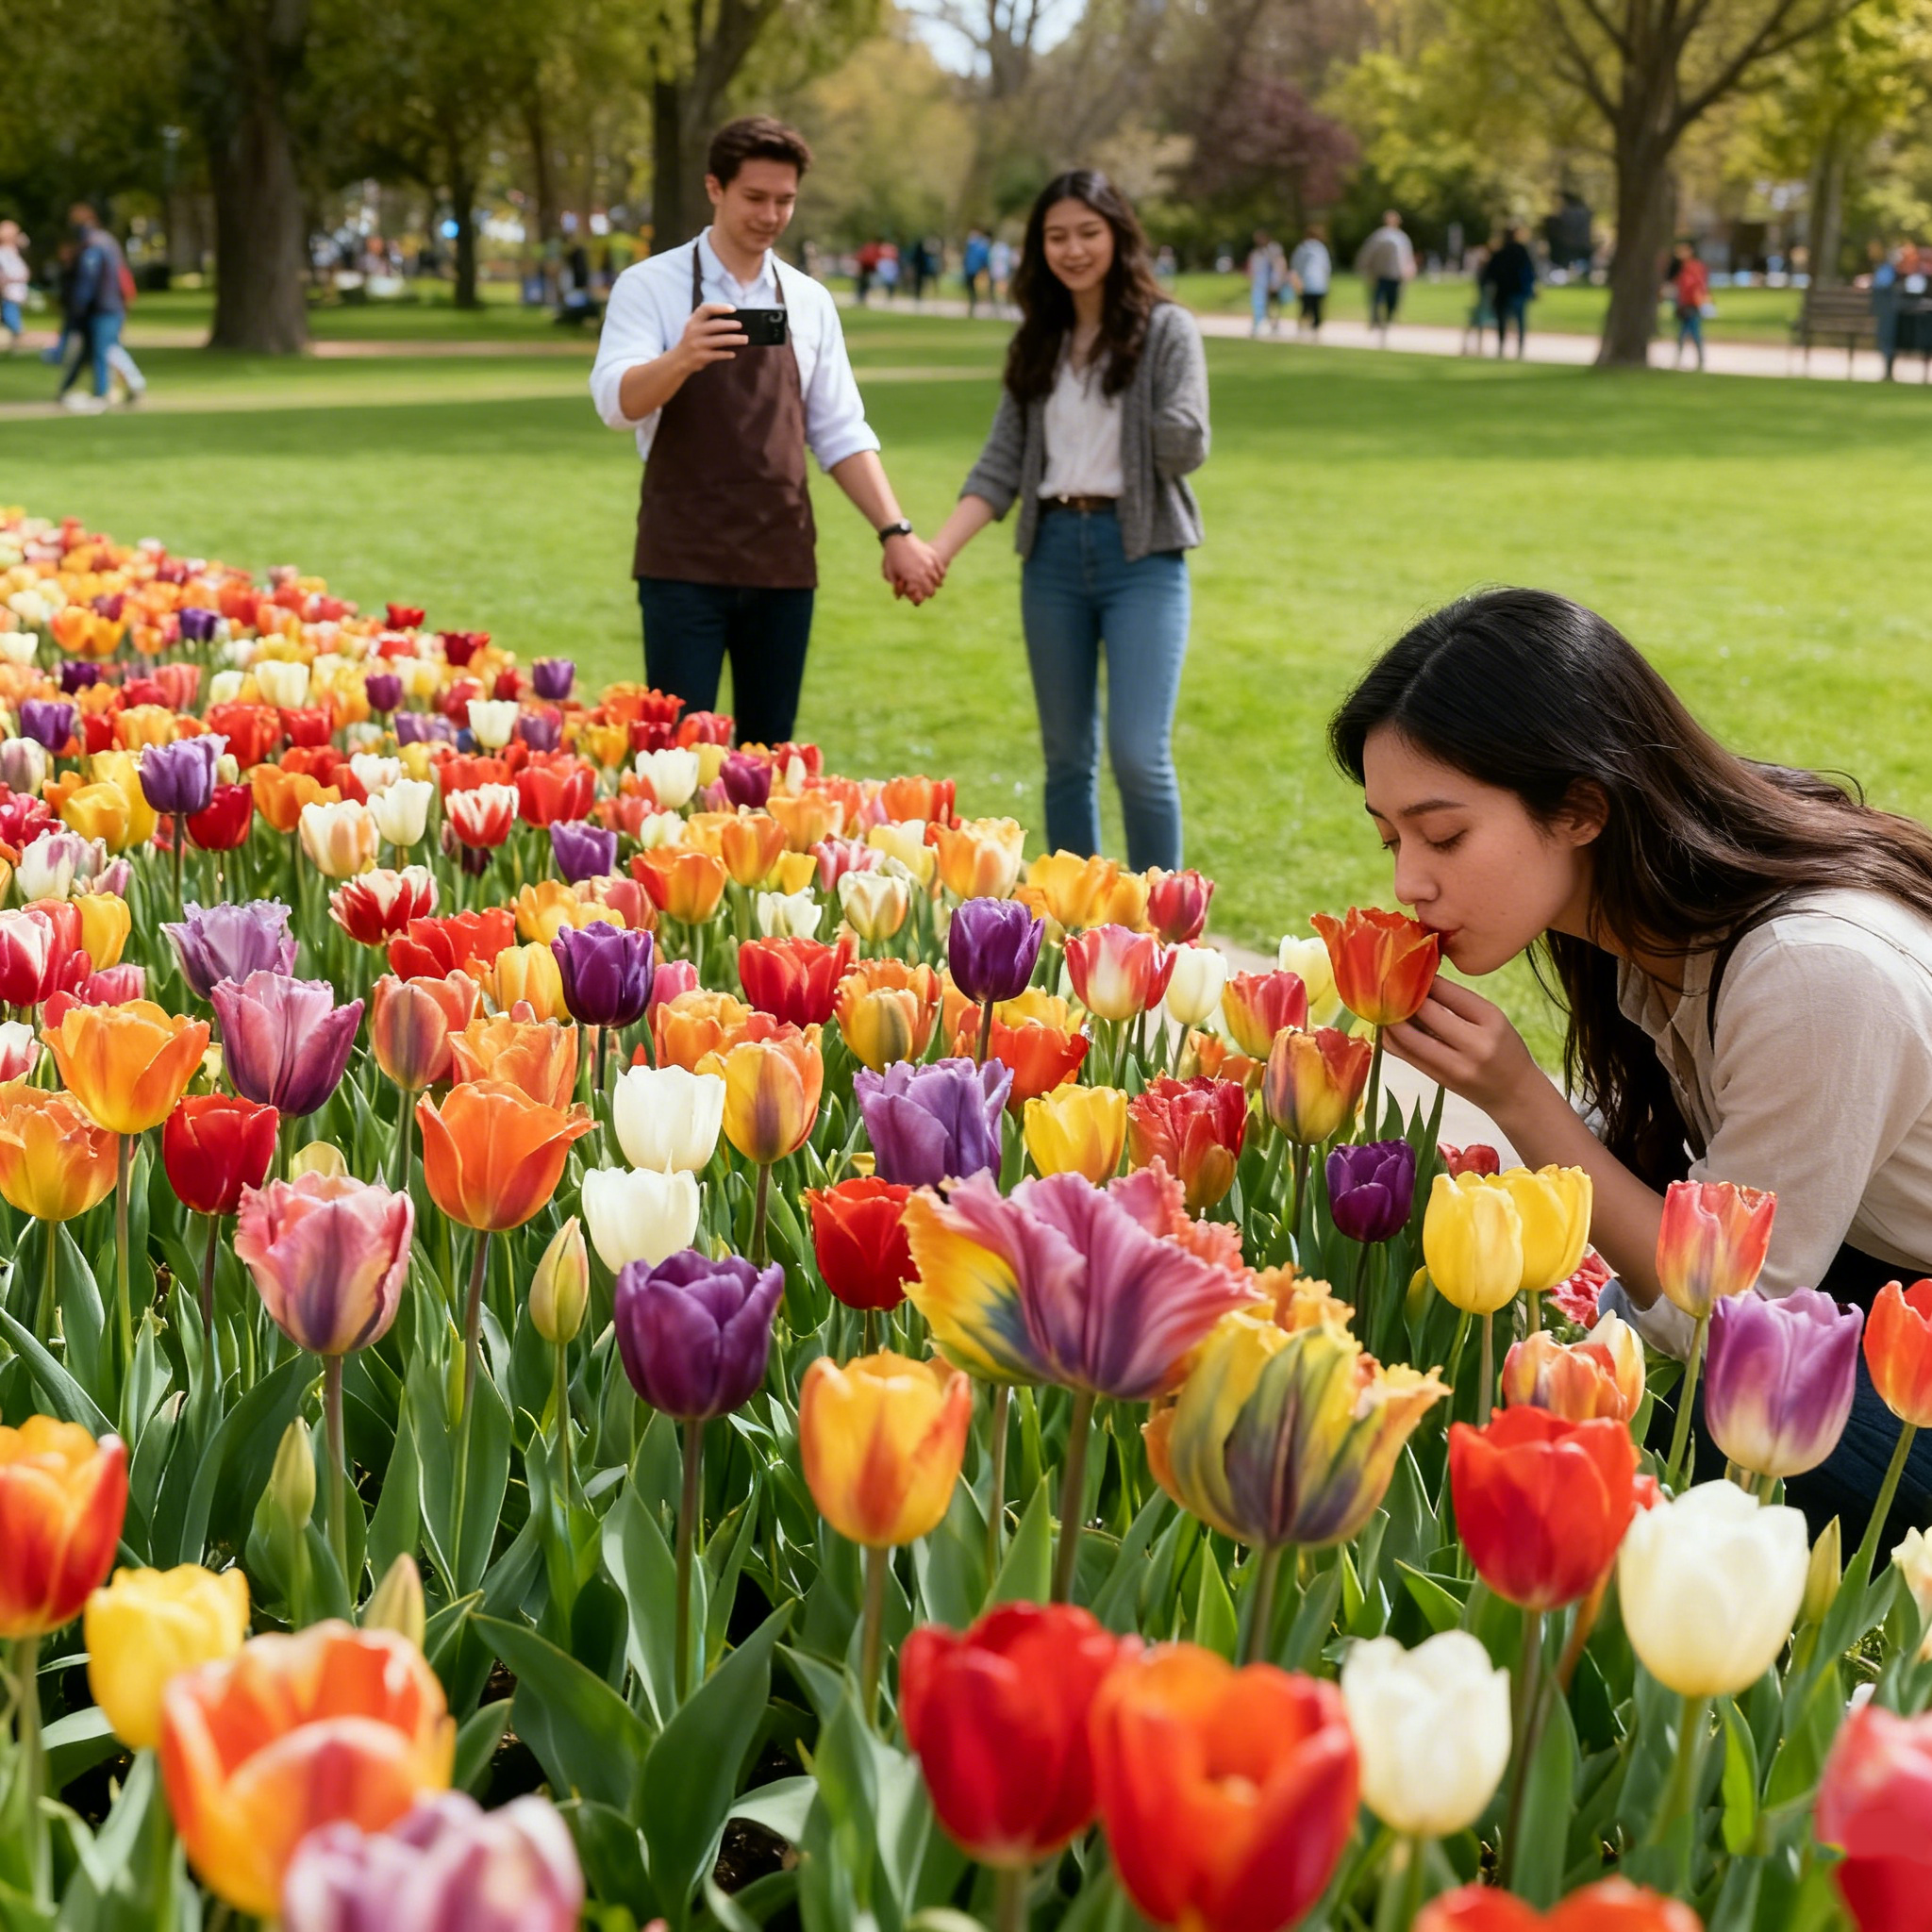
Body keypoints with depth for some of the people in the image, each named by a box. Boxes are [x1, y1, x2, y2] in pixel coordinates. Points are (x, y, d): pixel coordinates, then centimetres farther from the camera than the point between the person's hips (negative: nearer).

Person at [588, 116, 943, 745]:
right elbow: (617, 401, -18)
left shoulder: (810, 302, 10)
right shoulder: (651, 286, -3)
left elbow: (840, 433, 12)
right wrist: (683, 357, -39)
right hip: (684, 564, -4)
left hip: (782, 564, 4)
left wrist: (894, 530, -1)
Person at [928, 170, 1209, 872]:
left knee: (1138, 753, -13)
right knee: (1066, 756, 9)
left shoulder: (1166, 330, -1)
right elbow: (1001, 465, 6)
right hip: (1053, 552, 5)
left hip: (1140, 553, -4)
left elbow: (1187, 449, -9)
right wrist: (939, 548, -6)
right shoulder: (1038, 342, 11)